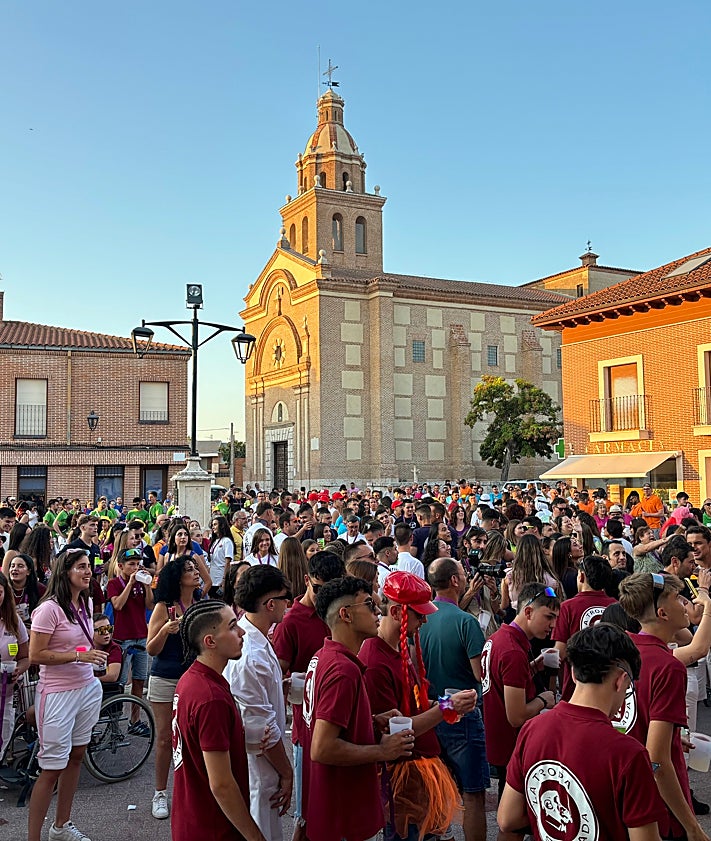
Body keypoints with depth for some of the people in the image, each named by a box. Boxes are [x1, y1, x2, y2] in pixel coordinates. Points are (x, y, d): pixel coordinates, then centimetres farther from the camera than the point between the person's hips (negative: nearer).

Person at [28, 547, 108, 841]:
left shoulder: (85, 603, 8)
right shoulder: (49, 608, -16)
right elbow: (35, 655, -18)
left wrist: (97, 647, 7)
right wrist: (78, 655, -22)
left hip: (87, 688, 7)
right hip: (58, 693, -7)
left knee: (76, 756, 15)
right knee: (52, 768, -2)